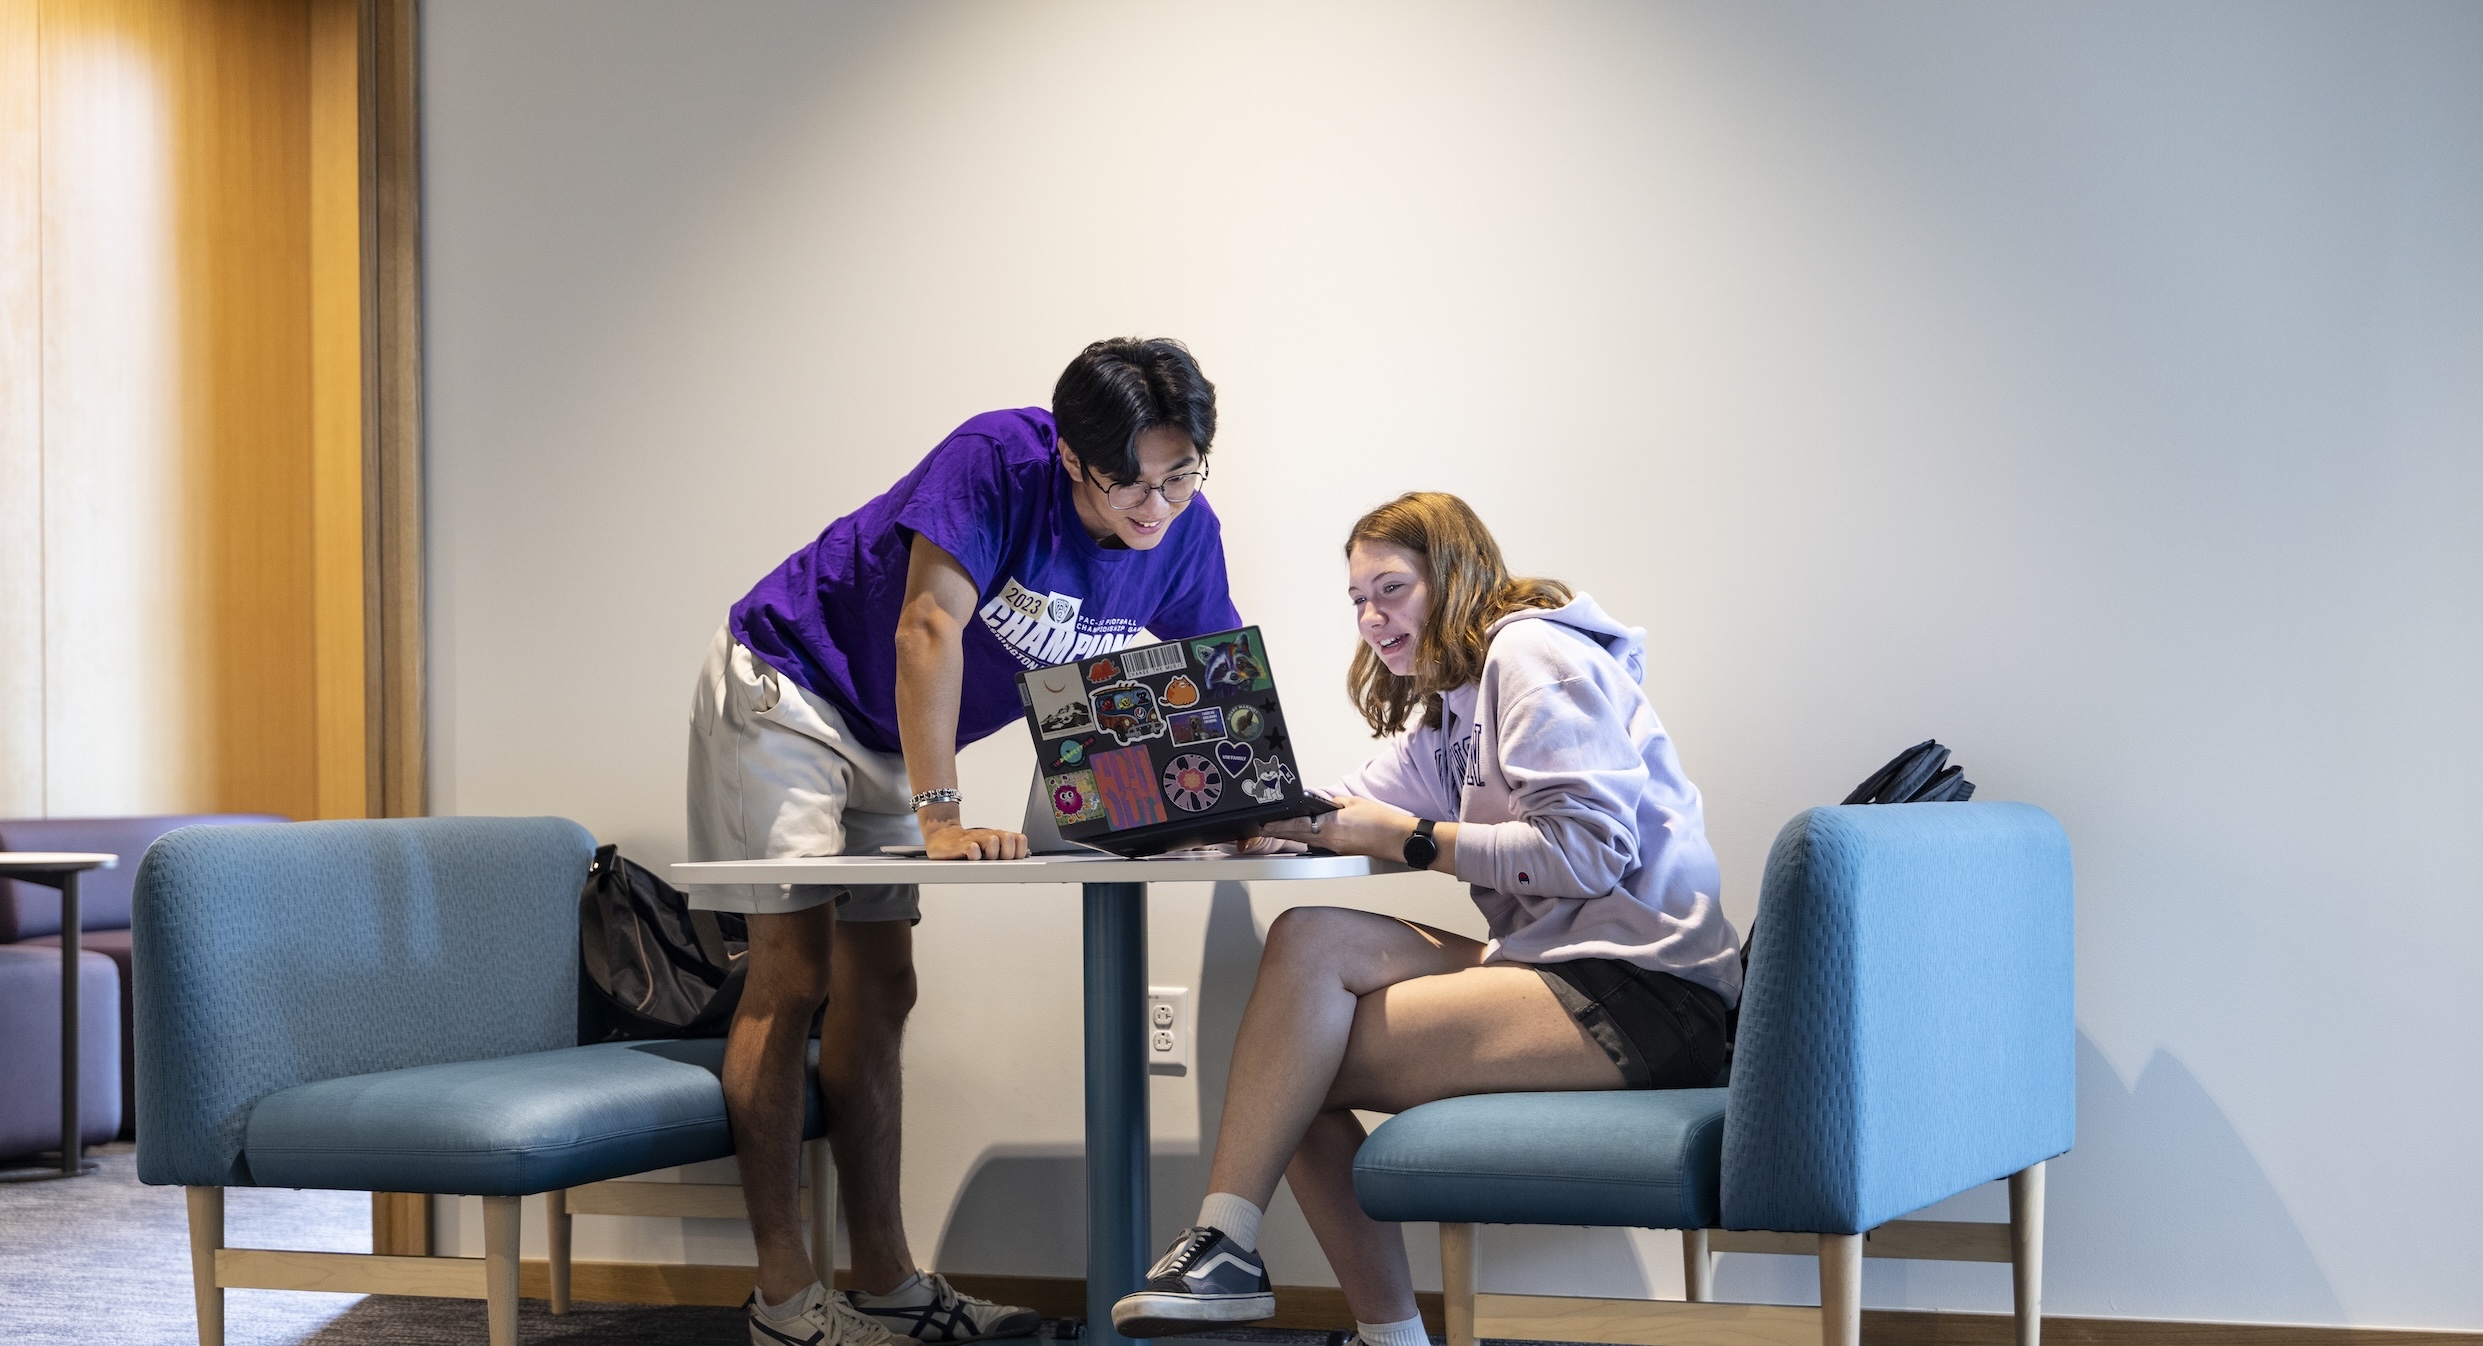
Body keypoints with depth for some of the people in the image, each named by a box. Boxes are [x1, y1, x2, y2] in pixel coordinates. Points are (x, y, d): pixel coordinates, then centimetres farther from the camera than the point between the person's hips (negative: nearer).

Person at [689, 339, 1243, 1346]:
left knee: (877, 989, 7)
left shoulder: (1186, 536, -11)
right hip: (786, 690, -7)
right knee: (792, 973, -11)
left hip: (894, 736, 7)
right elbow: (929, 630, -35)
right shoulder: (999, 461, -30)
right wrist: (942, 821, -40)